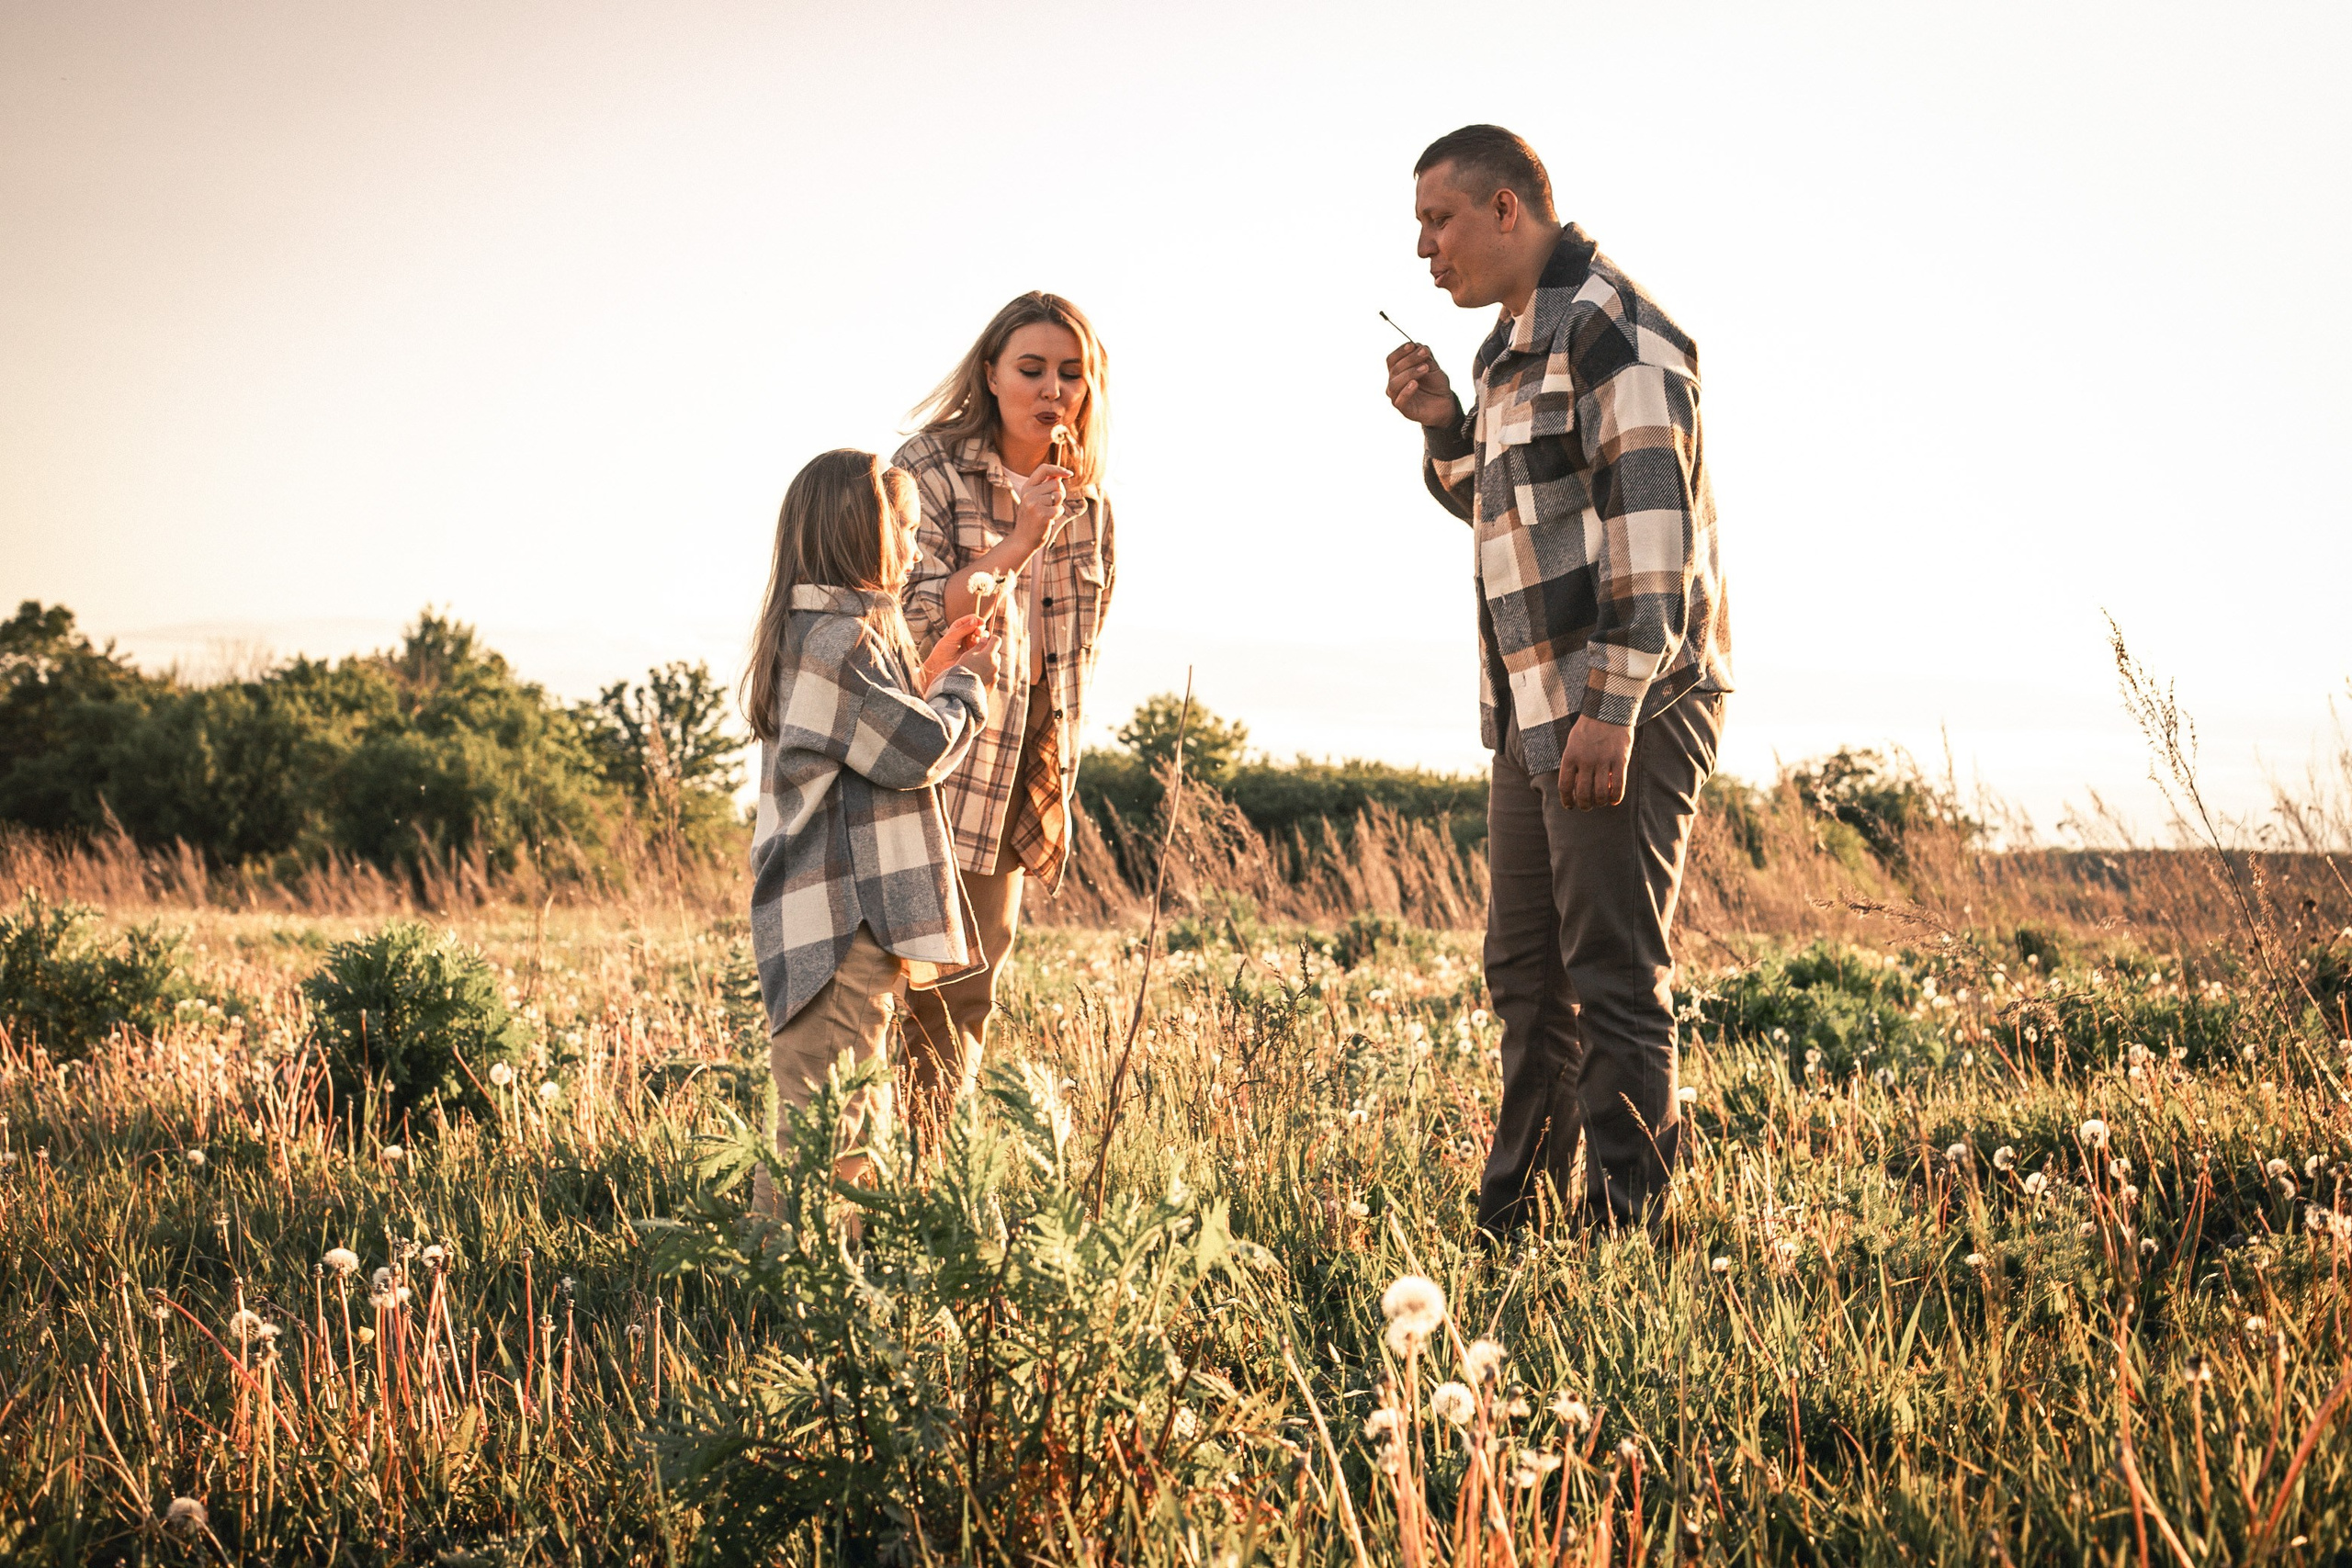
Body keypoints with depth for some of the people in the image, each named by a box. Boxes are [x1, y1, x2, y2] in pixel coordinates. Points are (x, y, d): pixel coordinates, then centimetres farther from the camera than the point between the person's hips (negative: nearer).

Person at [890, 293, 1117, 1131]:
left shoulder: (1085, 502, 11)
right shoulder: (929, 467, -8)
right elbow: (912, 620, -15)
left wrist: (1055, 775, 17)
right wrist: (1013, 545, -24)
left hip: (1017, 779, 6)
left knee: (970, 997, 8)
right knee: (919, 991, -11)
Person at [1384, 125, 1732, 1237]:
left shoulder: (1609, 325, -12)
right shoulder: (1513, 342, 18)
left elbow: (1653, 520, -20)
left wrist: (1613, 708, -25)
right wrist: (1445, 425, 10)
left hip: (1627, 702, -10)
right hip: (1535, 706, 10)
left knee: (1615, 977, -8)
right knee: (1527, 973, 14)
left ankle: (1622, 1223, -3)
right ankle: (1512, 1219, 23)